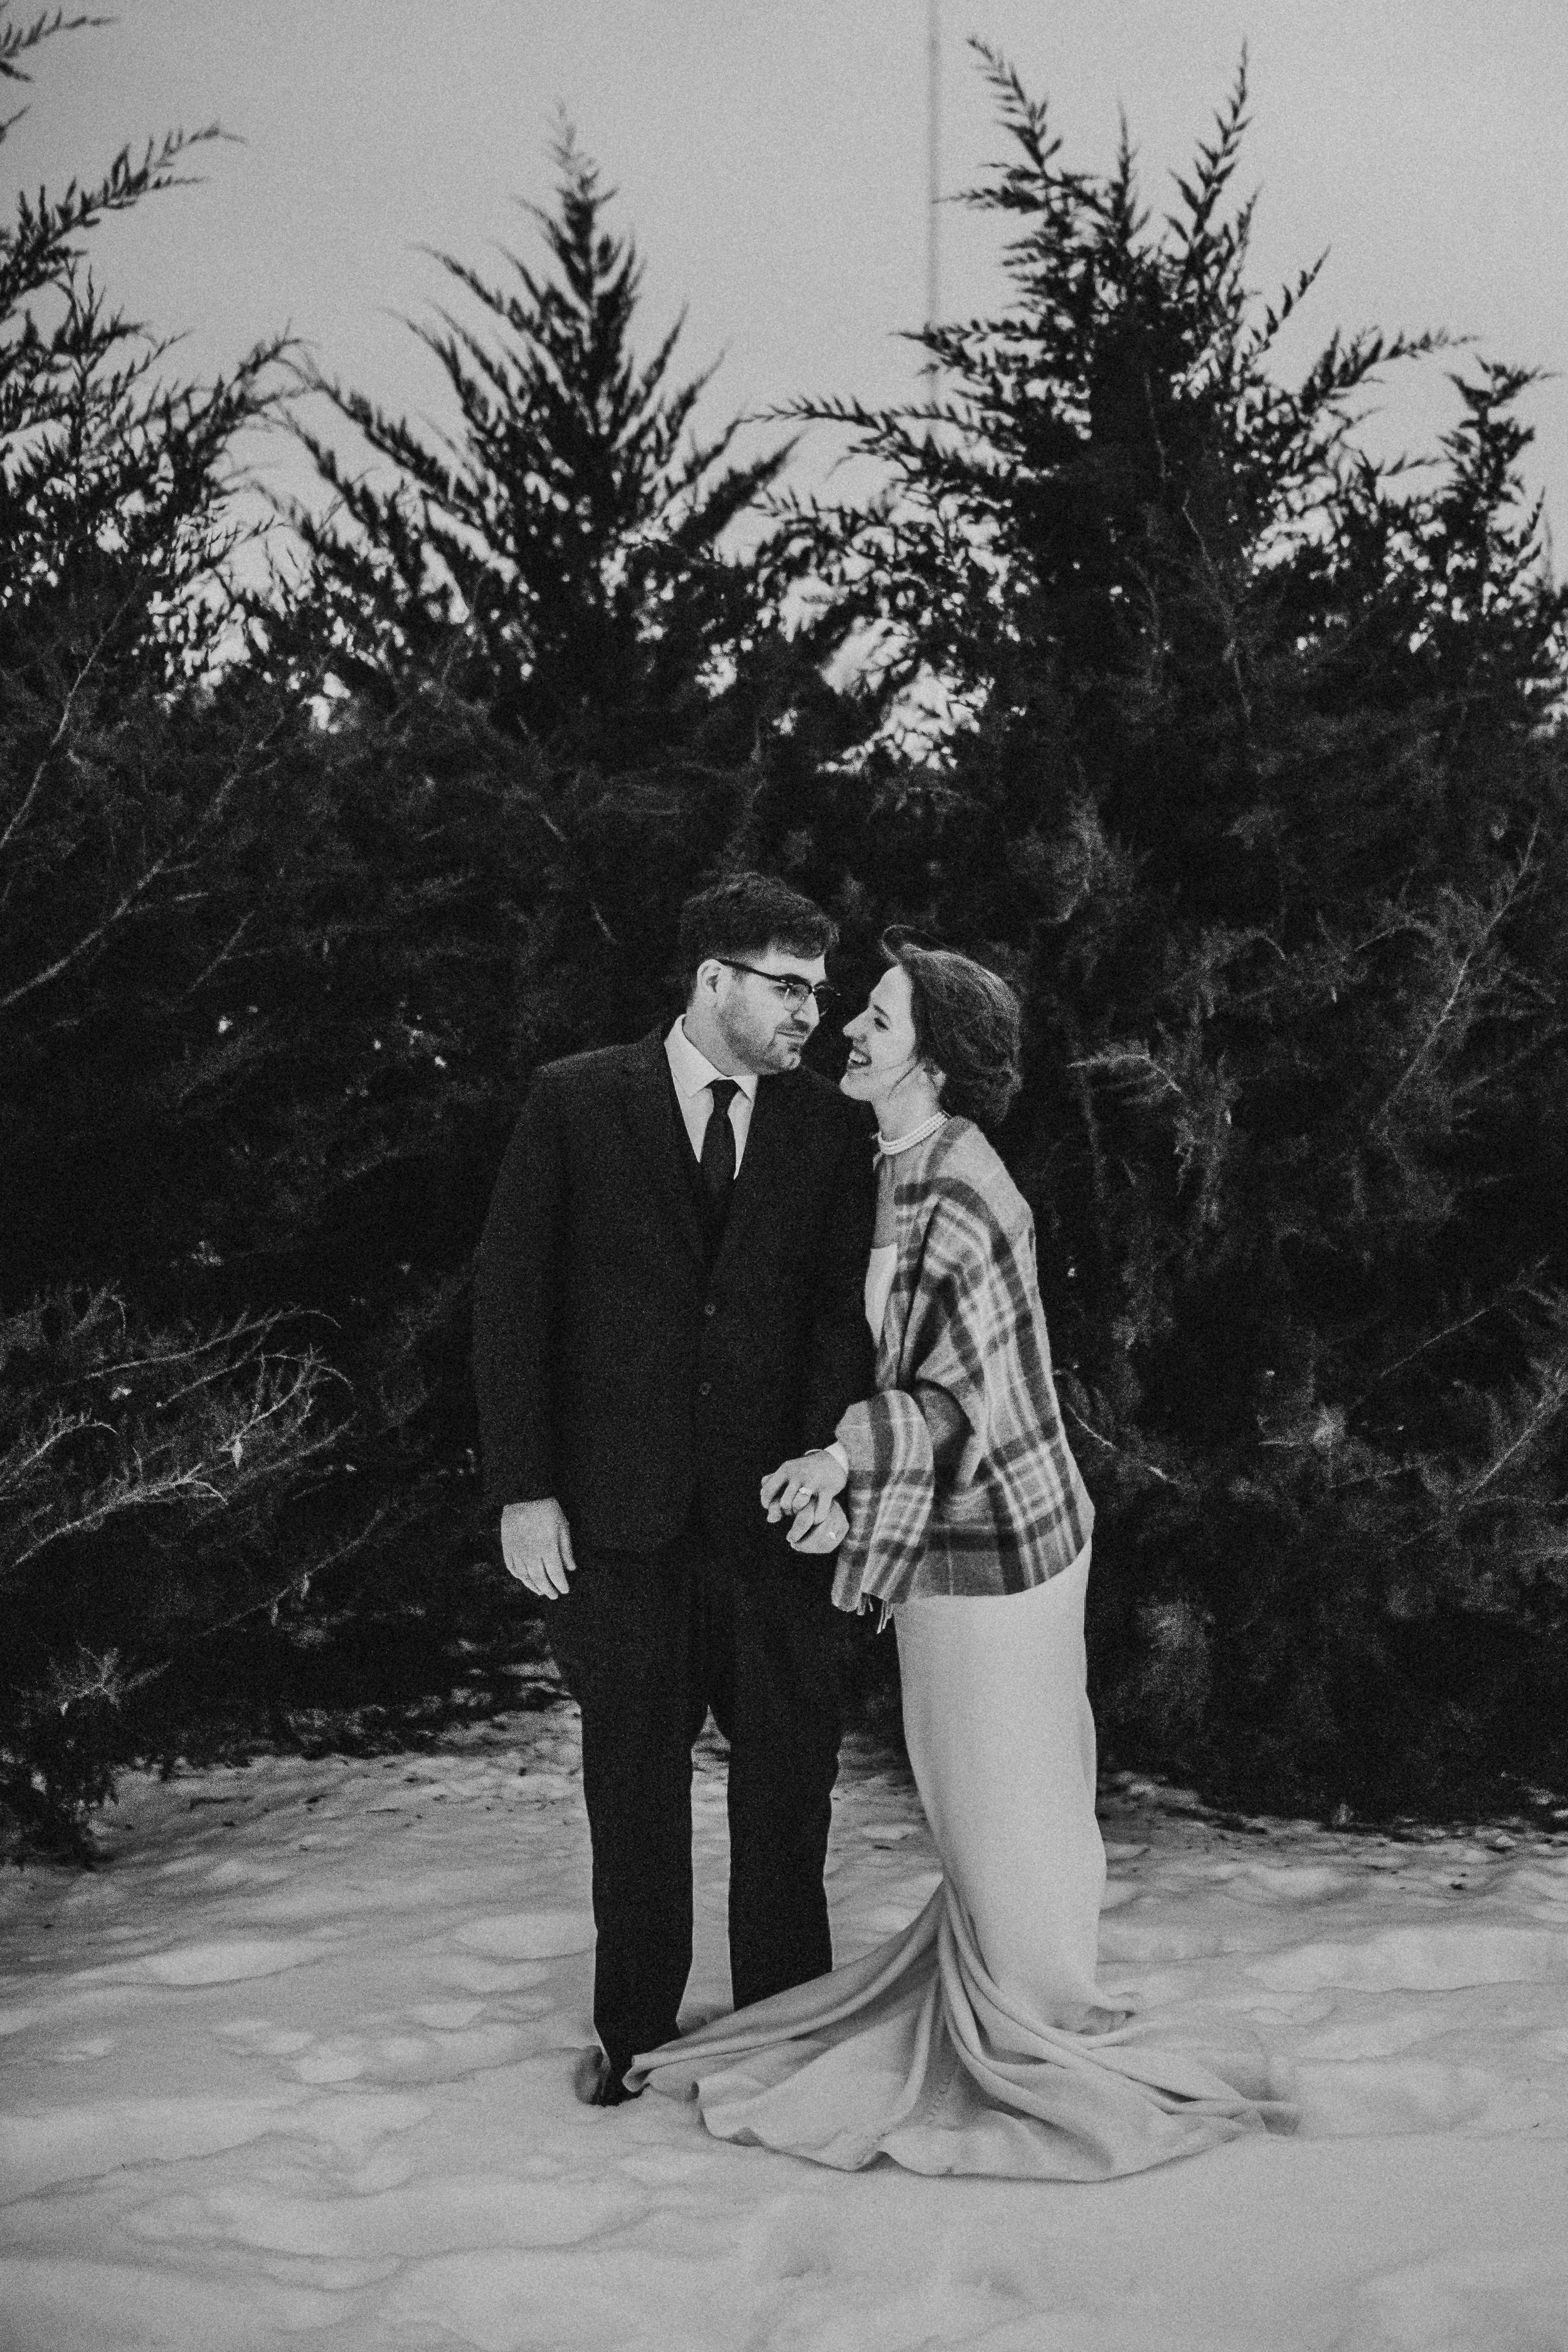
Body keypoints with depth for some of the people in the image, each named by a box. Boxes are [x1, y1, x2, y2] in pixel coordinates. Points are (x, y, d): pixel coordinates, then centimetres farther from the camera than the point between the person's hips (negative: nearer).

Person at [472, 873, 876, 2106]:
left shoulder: (831, 1126, 4)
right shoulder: (575, 1102, -2)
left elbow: (845, 1309, 0)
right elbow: (510, 1295, -2)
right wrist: (523, 1487, -7)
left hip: (773, 1501, 2)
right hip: (618, 1502, -1)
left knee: (789, 1762, 7)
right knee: (634, 1771, 10)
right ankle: (634, 2024, 26)